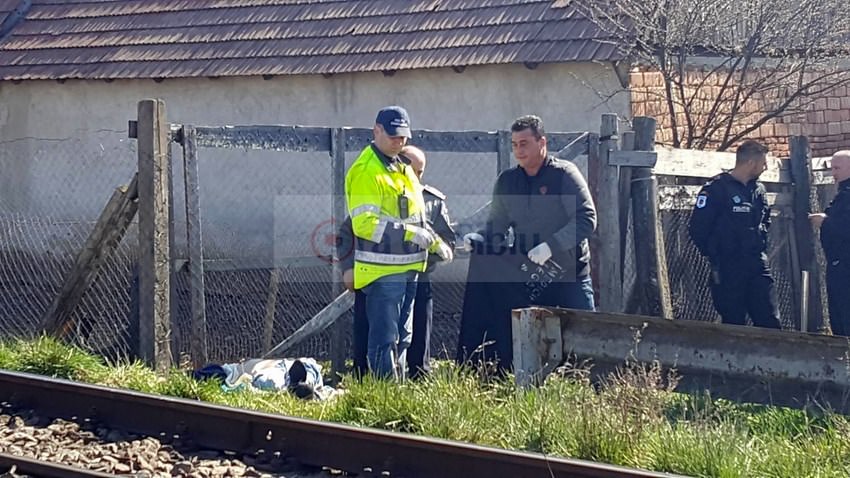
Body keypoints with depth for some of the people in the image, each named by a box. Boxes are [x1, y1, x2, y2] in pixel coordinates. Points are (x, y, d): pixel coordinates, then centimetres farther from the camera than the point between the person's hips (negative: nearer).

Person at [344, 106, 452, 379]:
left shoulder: (403, 169, 18)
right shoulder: (365, 172, -13)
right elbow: (365, 223, -22)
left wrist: (435, 242, 14)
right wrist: (410, 234, -24)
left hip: (408, 267, 9)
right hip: (382, 271, -9)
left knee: (402, 336, 15)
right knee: (384, 338, -7)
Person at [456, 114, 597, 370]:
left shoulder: (564, 174, -9)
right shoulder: (507, 181, 6)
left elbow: (587, 219, -17)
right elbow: (497, 226, 10)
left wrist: (551, 245, -27)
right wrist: (478, 239, -12)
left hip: (570, 272, -4)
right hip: (527, 273, 4)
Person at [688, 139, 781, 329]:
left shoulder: (758, 189, 13)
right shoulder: (716, 188, -10)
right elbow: (697, 228, -11)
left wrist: (761, 241, 14)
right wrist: (714, 257, -4)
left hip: (757, 267, 6)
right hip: (728, 269, -6)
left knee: (770, 322, 1)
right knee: (733, 323, 1)